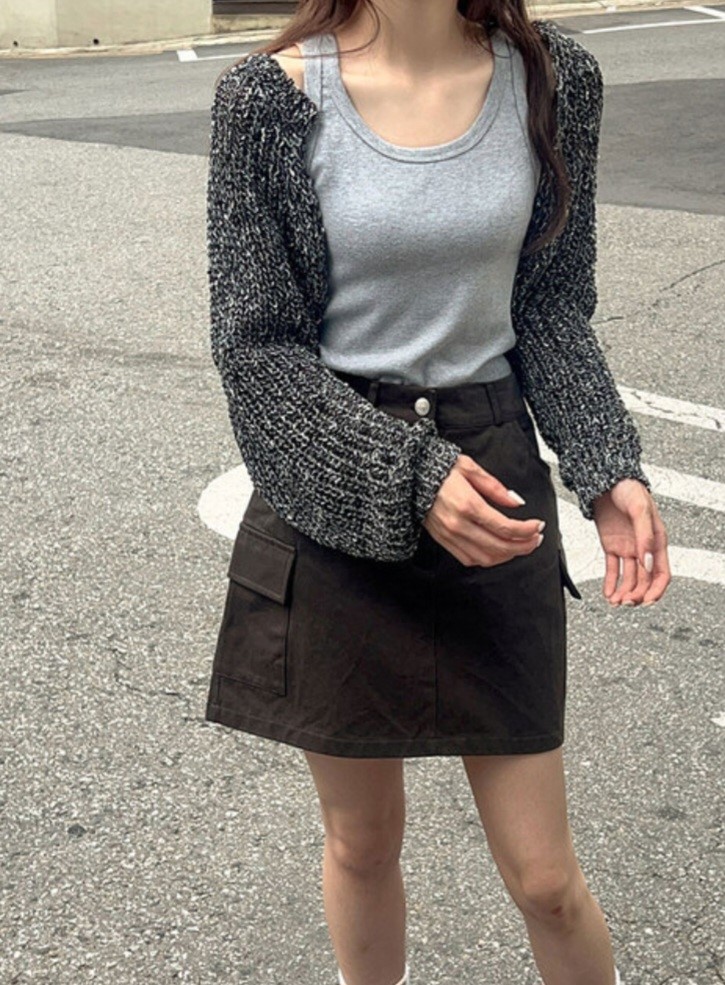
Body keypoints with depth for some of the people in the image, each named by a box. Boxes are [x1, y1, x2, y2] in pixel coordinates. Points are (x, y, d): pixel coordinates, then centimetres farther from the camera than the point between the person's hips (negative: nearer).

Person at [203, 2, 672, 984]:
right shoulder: (269, 99, -9)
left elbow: (553, 309, 5)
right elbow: (257, 347, -8)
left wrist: (607, 468, -10)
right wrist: (408, 476, -19)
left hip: (494, 472, 1)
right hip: (333, 497, -1)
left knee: (544, 877, 6)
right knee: (363, 843, 15)